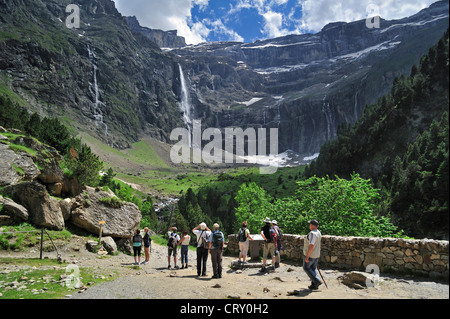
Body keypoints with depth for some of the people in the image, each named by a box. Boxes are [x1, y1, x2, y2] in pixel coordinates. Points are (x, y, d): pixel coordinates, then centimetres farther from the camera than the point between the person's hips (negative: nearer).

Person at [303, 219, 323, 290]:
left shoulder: (312, 233, -24)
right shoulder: (318, 232, 6)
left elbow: (311, 245, -31)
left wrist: (307, 256, -27)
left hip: (310, 255, -9)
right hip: (316, 255, 9)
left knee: (306, 268, 7)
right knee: (313, 269, 16)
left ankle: (317, 281, -1)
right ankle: (314, 285, 16)